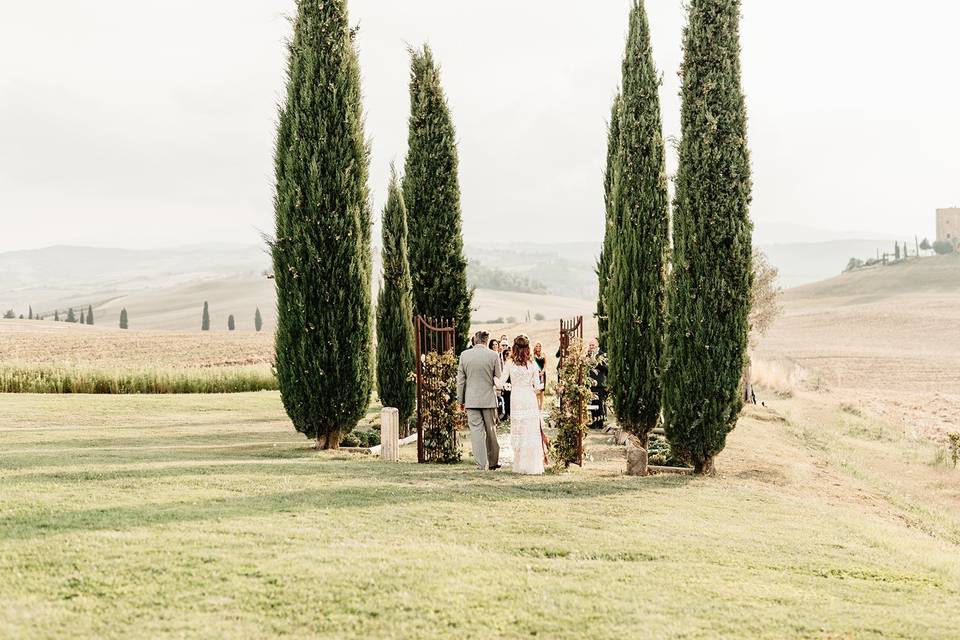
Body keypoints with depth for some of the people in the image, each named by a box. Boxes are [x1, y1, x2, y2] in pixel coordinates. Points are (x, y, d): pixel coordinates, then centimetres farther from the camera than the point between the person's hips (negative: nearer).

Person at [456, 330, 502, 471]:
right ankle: (493, 462, 20)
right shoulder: (493, 355, -6)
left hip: (471, 399, 0)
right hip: (489, 399, 0)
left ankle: (481, 464, -2)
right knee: (491, 431, 12)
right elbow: (499, 379, 1)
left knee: (476, 431, 1)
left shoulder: (464, 355, -2)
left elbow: (460, 380, 3)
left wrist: (460, 400, 10)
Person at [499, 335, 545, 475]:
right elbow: (537, 386, 0)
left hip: (516, 399, 0)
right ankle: (533, 466, 3)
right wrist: (542, 385, 21)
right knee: (532, 433, 4)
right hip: (530, 399, 0)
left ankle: (520, 465, 11)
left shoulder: (509, 363, -3)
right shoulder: (532, 364, -2)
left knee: (518, 433, 9)